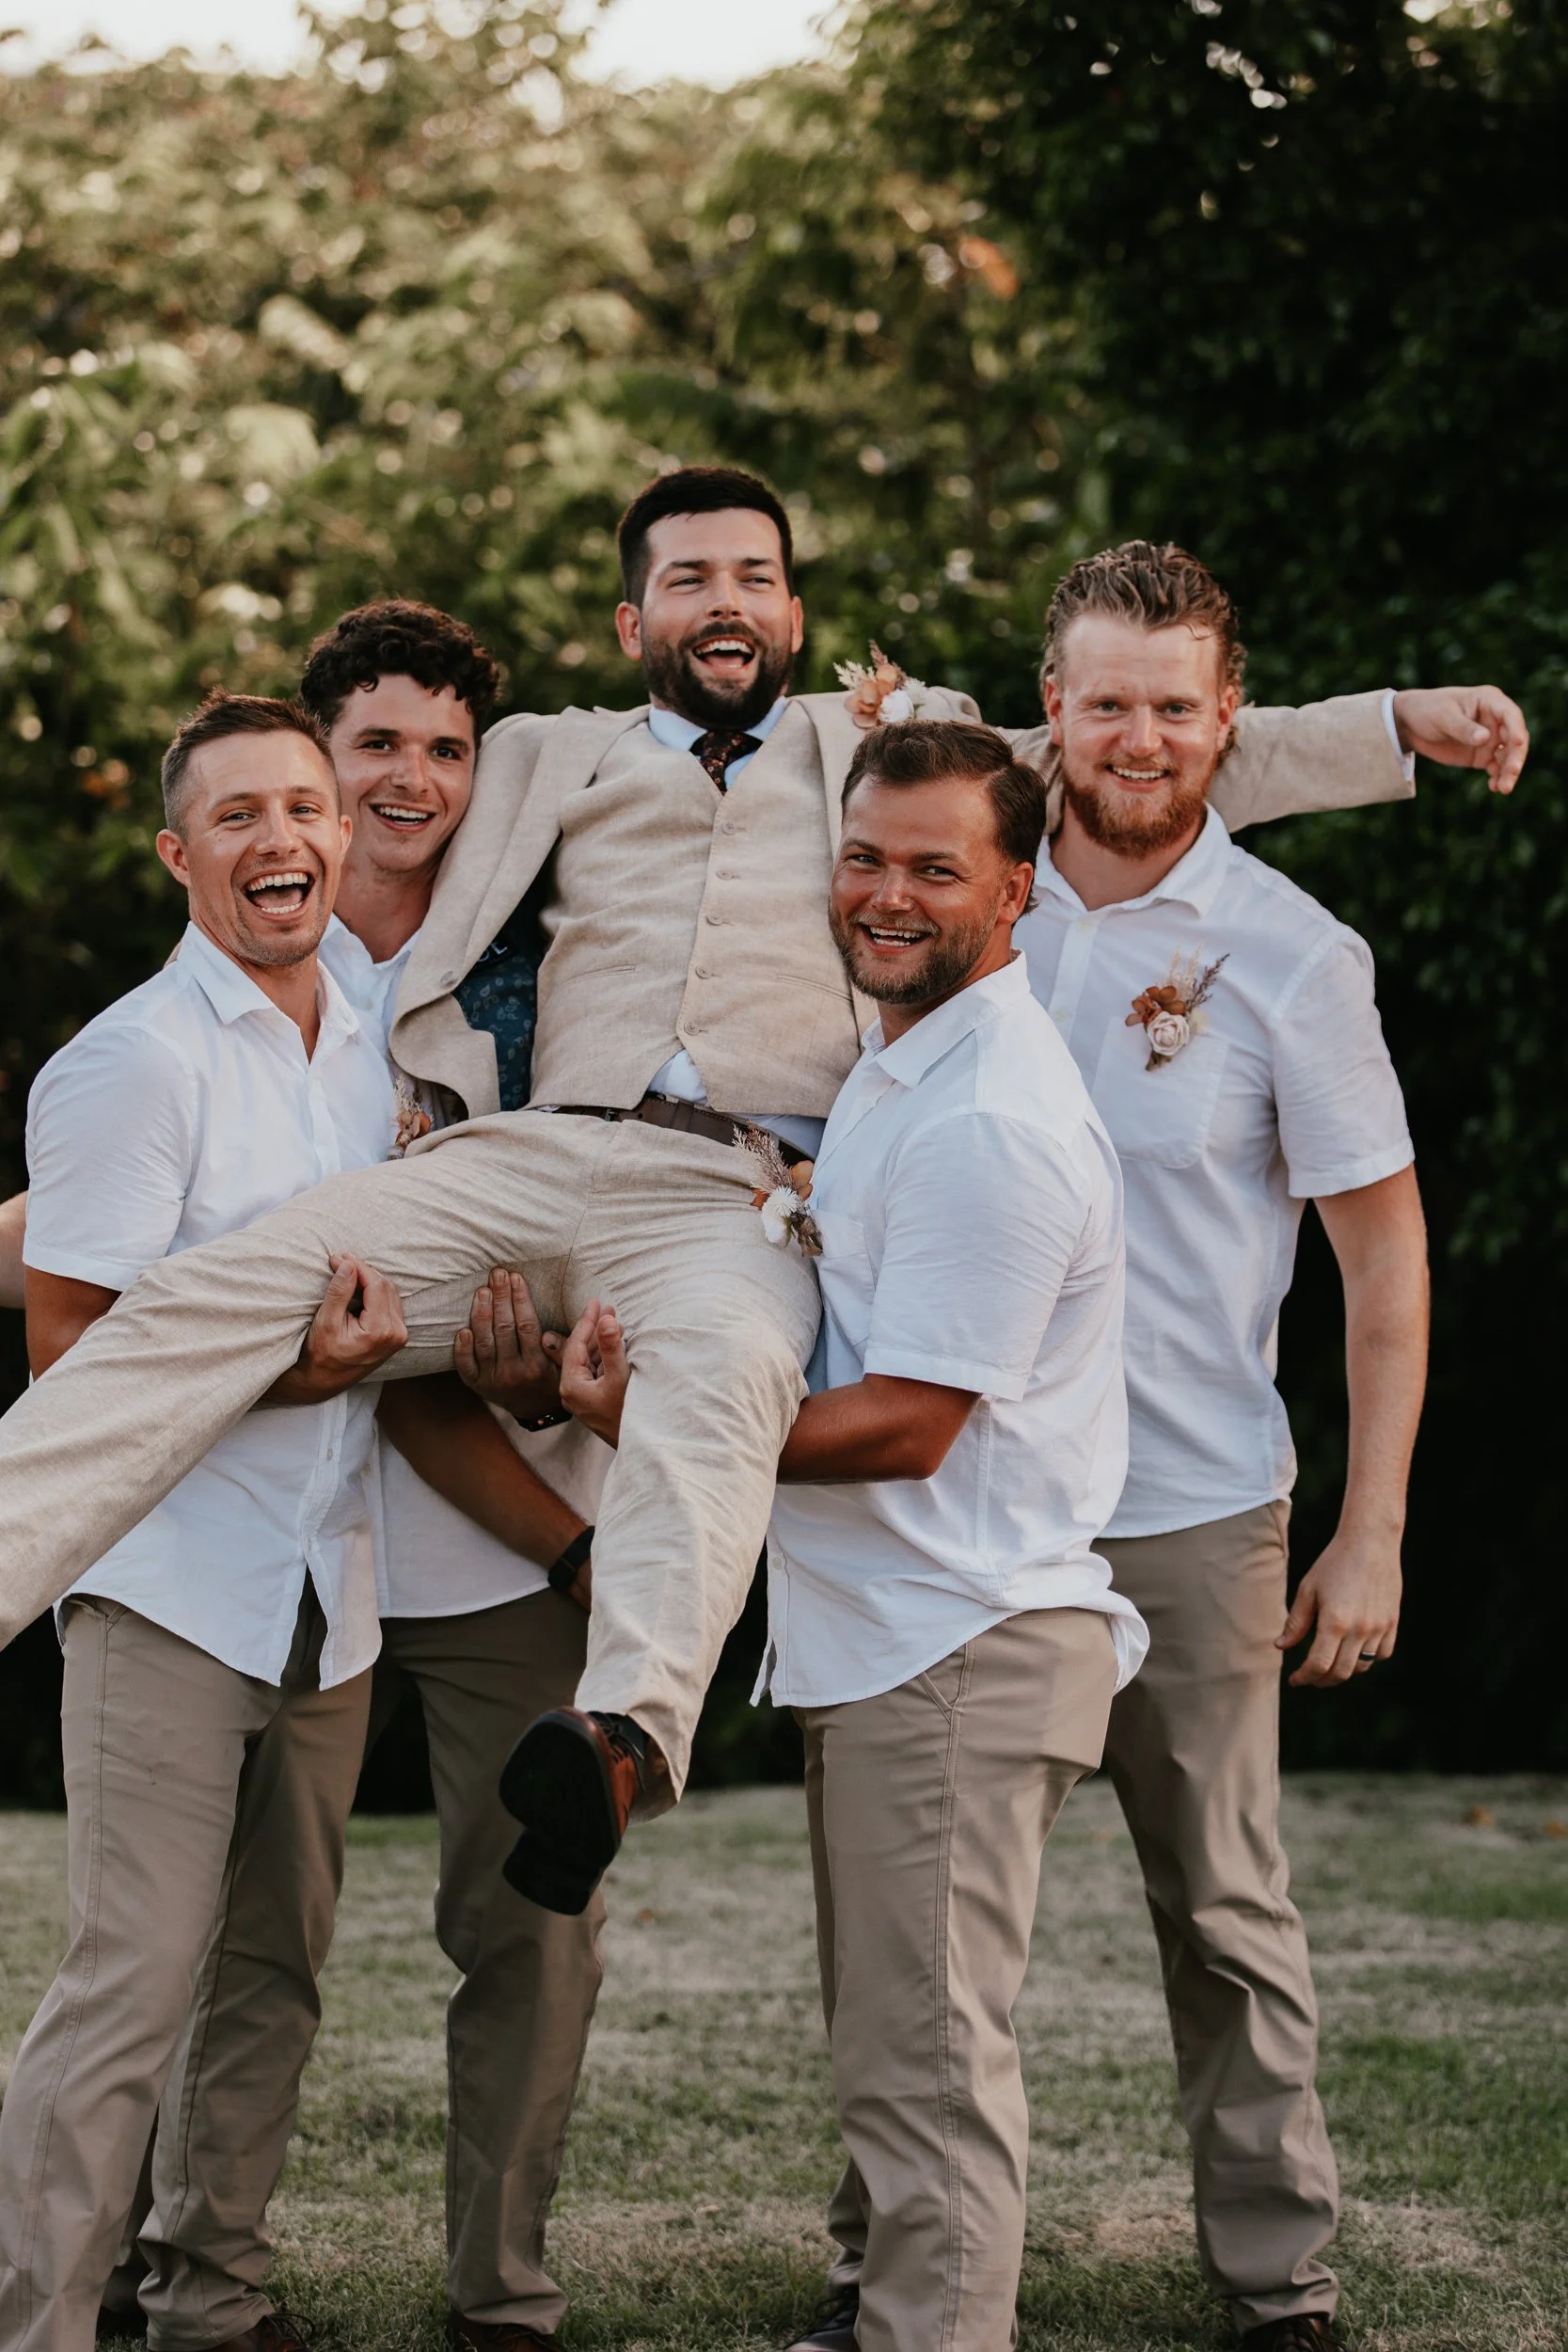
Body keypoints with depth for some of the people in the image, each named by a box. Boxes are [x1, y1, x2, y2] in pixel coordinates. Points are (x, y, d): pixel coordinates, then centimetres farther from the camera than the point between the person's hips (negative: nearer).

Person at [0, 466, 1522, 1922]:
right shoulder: (552, 762, 29)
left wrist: (1404, 724, 20)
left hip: (735, 1195, -3)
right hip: (521, 1158, 3)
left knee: (724, 1372, -40)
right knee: (202, 1298, -20)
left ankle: (631, 1729, -60)